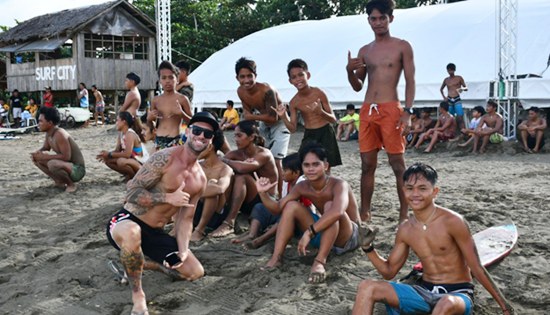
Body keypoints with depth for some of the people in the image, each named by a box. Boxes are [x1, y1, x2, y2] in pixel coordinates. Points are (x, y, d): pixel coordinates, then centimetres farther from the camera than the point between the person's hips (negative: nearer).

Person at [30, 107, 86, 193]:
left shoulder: (60, 134, -25)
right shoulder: (49, 134, 2)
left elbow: (66, 157, -29)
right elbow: (45, 147, 18)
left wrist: (45, 157, -23)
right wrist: (38, 153, -5)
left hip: (77, 170, -9)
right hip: (65, 164, 9)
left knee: (52, 164, -36)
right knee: (36, 159, 8)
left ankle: (71, 184, -10)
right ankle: (59, 181, 11)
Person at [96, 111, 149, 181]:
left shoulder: (130, 134, -22)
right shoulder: (121, 134, 4)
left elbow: (127, 154, -31)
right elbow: (117, 150, 3)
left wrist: (110, 154, -23)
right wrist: (106, 154, -16)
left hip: (142, 164, -9)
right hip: (132, 160, 9)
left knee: (121, 161, -35)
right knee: (108, 160, 3)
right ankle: (129, 175, 9)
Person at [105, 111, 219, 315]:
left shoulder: (200, 179, 5)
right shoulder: (165, 158, -18)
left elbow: (185, 218, 8)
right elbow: (132, 191, -20)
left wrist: (183, 251, -7)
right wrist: (168, 197, -27)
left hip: (155, 233, 8)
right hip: (129, 221, -7)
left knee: (195, 272, 10)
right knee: (131, 234, -44)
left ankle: (135, 262, 25)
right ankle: (137, 295, -16)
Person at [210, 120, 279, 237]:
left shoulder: (264, 154, -17)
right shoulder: (236, 154, 0)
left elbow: (241, 168, -35)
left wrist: (224, 160, -17)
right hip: (249, 203, 6)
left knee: (241, 176, -30)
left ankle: (229, 223, -33)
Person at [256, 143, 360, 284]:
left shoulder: (338, 184, -26)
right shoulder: (302, 187, -7)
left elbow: (337, 211, -48)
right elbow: (278, 208, -2)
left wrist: (309, 233, -49)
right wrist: (263, 193, -21)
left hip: (349, 236, -6)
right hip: (324, 233, 6)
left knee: (330, 206, -34)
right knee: (292, 206, -8)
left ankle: (320, 262, -37)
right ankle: (276, 257, -14)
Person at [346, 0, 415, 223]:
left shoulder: (402, 47, 3)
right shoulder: (364, 51, 15)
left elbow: (410, 82, -2)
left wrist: (407, 112, -12)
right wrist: (350, 71, -3)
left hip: (391, 110, -4)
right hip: (367, 111, 5)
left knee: (398, 164, -2)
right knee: (367, 165, 7)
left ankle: (404, 213, 5)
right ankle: (364, 213, 14)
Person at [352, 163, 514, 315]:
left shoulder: (453, 222, -15)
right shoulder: (405, 230, 2)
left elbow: (477, 268, -7)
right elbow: (389, 271, 12)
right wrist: (368, 248, -3)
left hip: (458, 293, -5)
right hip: (425, 292, 5)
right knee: (367, 287, -12)